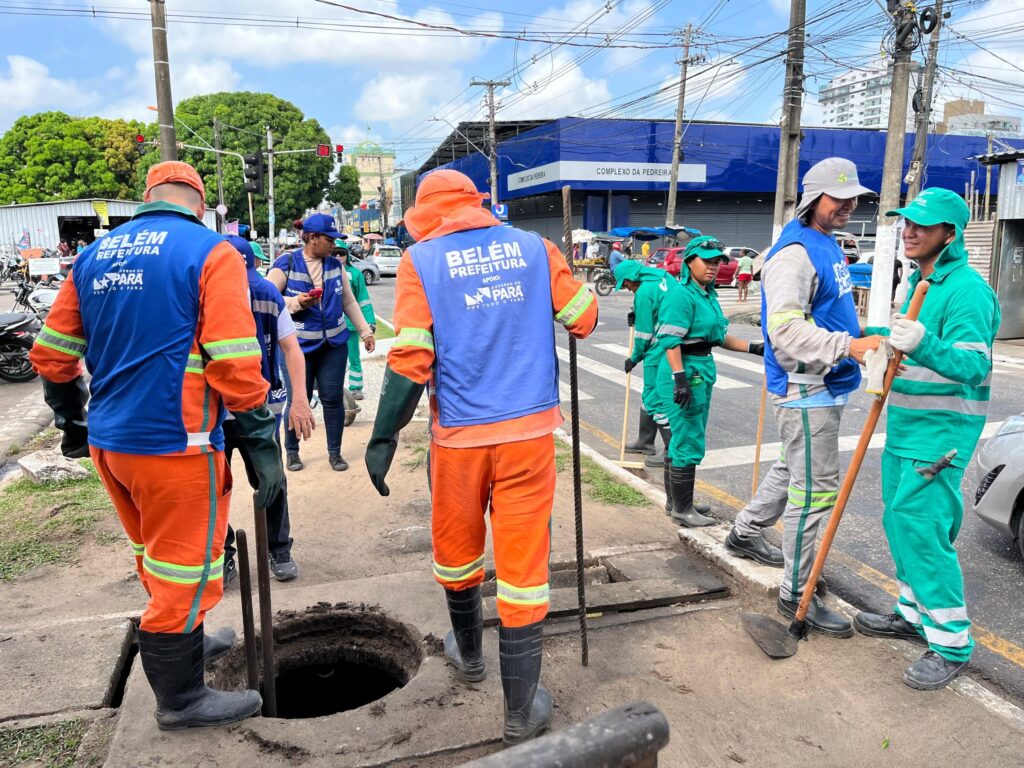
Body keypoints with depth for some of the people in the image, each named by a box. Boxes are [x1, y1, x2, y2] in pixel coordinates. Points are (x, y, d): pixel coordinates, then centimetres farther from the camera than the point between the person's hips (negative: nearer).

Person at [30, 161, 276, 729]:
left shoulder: (94, 256, 10)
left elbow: (51, 353, 13)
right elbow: (234, 362, -18)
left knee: (158, 556, 24)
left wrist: (72, 420, 26)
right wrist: (261, 441, -11)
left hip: (108, 442, 7)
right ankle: (179, 697, 22)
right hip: (174, 445, -7)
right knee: (186, 569, 7)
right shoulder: (209, 252, -10)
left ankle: (185, 642, 44)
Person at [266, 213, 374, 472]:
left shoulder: (335, 265, 7)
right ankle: (291, 451, 23)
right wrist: (297, 302, -21)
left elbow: (349, 301, 14)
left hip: (334, 343, 4)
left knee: (333, 398, 5)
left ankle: (335, 452, 18)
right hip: (299, 344, -3)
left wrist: (365, 331, 13)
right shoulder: (286, 264, -6)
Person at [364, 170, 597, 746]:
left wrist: (384, 437, -3)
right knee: (524, 562, 6)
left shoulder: (421, 260, -1)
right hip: (530, 429, 1)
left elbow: (410, 359, -10)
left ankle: (469, 654, 44)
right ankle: (522, 711, 14)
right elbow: (585, 319, 8)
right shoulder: (532, 246, 5)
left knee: (456, 546, 22)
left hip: (460, 434, 0)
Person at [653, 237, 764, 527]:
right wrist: (680, 378, -28)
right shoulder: (682, 295, -15)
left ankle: (677, 503, 29)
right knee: (689, 443, -4)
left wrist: (753, 347, 17)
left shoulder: (708, 294, 13)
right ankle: (682, 510, 7)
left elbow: (719, 337, 21)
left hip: (702, 372, 10)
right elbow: (671, 341, -22)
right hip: (684, 371, -10)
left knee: (682, 439, 17)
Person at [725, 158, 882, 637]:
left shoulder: (828, 245, 15)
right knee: (815, 489, -5)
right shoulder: (794, 254, -18)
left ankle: (745, 534, 43)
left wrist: (862, 338, 21)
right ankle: (798, 594, 7)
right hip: (805, 390, -10)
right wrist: (848, 346, -36)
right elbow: (786, 329, -29)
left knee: (792, 470, 23)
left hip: (826, 387, 11)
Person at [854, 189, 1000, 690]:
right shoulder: (919, 283, 14)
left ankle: (951, 644, 5)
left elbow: (973, 365, -26)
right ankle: (912, 613, 33)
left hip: (940, 431, -9)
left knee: (922, 529, -9)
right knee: (900, 522, 16)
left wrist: (923, 346, -40)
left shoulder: (967, 290, -15)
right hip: (905, 424, 9)